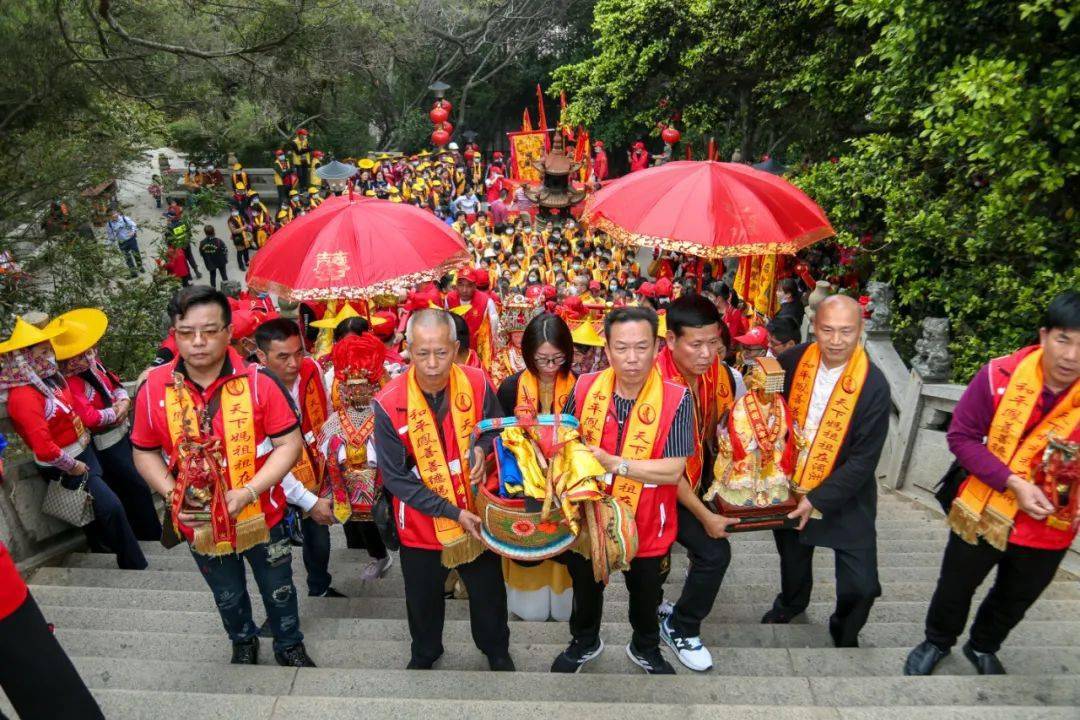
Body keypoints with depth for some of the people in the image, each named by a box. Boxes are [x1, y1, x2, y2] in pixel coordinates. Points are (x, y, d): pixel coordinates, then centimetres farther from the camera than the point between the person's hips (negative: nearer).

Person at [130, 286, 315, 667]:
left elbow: (289, 443, -16)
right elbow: (145, 452, 0)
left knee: (279, 589, 20)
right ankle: (243, 641, 57)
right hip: (199, 524, 2)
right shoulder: (154, 388, -12)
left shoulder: (258, 381, -19)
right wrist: (172, 495, -15)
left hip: (261, 517, -2)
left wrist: (248, 492, -25)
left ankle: (289, 645, 48)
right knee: (228, 596, 27)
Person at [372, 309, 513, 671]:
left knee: (488, 593, 22)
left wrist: (483, 447, -23)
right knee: (423, 600, 24)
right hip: (421, 524, -1)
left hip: (477, 516, 1)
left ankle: (496, 649, 52)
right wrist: (453, 512, -20)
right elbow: (396, 478, -16)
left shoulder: (477, 383, -17)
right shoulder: (389, 403, -22)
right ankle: (424, 653, 55)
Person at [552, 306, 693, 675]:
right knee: (586, 587, 26)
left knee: (645, 595, 24)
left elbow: (673, 470, -25)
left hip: (646, 525, -2)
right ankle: (585, 642, 56)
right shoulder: (584, 388, -12)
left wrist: (613, 463, -30)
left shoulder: (676, 399, -21)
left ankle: (645, 648, 55)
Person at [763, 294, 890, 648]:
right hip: (791, 486, 3)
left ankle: (844, 633, 29)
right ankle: (791, 602, 58)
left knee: (861, 585, -6)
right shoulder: (793, 360, -13)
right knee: (792, 556, 25)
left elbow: (864, 459, -19)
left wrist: (818, 500, -22)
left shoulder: (873, 386, -21)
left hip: (845, 496, -3)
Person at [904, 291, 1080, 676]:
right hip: (984, 511, -2)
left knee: (1015, 600, 26)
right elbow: (962, 436, -15)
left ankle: (983, 647, 54)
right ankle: (937, 642, 48)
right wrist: (1013, 482, -26)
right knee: (955, 588, 20)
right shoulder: (1001, 375, -22)